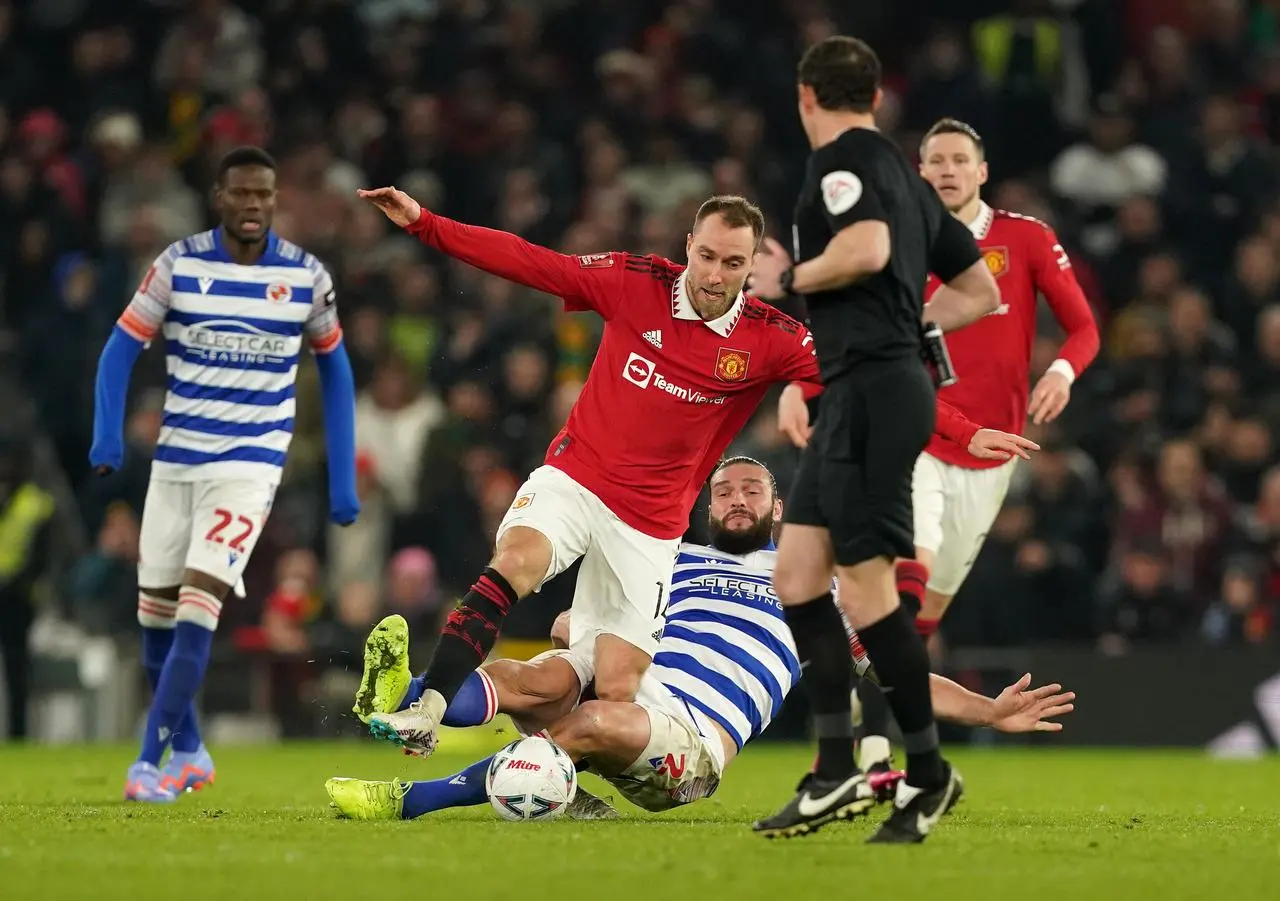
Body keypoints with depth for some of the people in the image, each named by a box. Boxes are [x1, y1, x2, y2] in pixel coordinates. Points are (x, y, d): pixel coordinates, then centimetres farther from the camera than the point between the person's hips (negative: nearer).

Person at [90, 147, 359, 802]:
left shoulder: (306, 277, -2)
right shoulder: (178, 265, -3)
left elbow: (334, 368, 10)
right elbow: (122, 348, -2)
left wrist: (343, 479, 7)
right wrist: (107, 435, -19)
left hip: (250, 463, -2)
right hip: (175, 461, 2)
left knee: (198, 603, -18)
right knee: (155, 615, 6)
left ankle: (151, 761, -17)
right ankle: (189, 750, 26)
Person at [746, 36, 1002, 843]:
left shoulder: (844, 159, -6)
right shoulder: (906, 176, 22)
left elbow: (867, 249, -25)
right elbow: (981, 292, 25)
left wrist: (788, 278, -9)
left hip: (872, 391, -10)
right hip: (862, 394, 10)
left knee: (866, 589, -8)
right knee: (797, 573, 8)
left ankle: (929, 773, -2)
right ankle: (836, 775, 6)